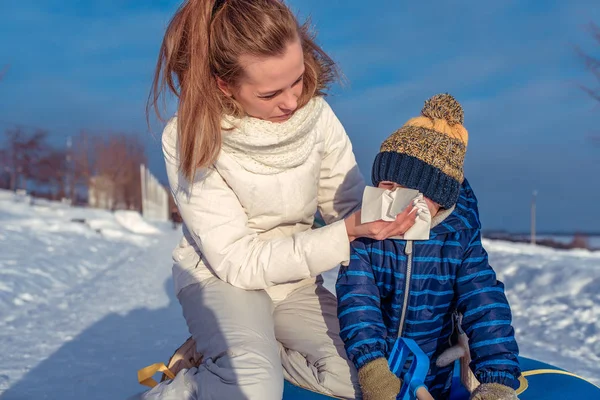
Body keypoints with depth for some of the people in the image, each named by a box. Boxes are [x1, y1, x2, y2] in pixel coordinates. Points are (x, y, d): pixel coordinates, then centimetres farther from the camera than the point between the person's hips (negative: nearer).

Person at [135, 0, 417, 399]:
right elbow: (237, 260, -22)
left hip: (295, 279, 5)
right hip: (221, 276, -4)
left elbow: (350, 203, -4)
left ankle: (228, 359, 3)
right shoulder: (188, 139, -22)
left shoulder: (316, 114, -12)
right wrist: (344, 233, -31)